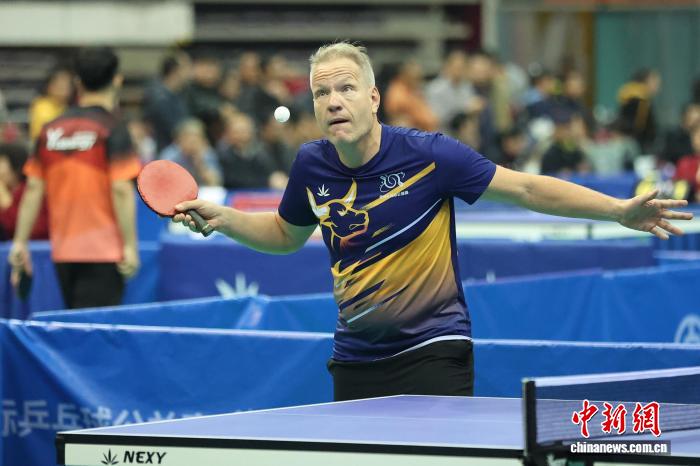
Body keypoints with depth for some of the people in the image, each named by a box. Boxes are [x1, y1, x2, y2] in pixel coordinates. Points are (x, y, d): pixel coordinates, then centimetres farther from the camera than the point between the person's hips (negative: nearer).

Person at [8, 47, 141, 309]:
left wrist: (20, 242, 11)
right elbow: (121, 190, -15)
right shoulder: (113, 130, -8)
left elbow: (33, 189, 7)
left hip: (63, 253, 5)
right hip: (103, 253, -5)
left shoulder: (51, 130, 7)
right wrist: (130, 245, -13)